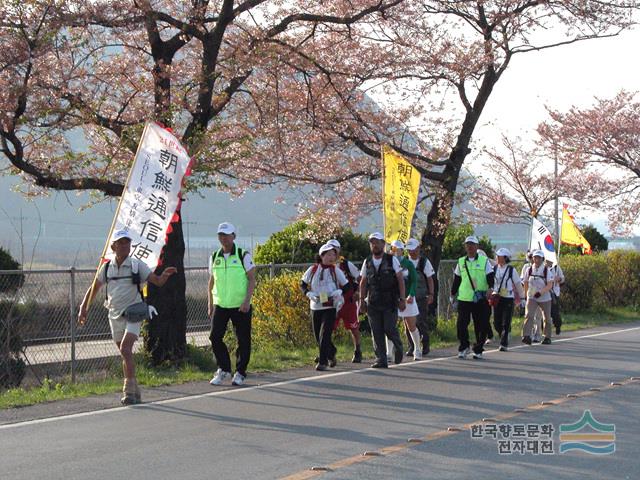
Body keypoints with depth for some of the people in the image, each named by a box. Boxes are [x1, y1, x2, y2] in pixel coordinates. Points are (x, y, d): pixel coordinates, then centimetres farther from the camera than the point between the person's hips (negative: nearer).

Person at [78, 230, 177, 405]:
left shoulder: (137, 265, -3)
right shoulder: (107, 268, 5)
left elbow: (157, 281, -7)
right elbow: (94, 288, 15)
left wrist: (165, 275, -29)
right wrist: (83, 309, 10)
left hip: (133, 314, -4)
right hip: (115, 316, 4)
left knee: (125, 349, -21)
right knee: (125, 355, 10)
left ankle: (129, 390, -19)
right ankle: (134, 391, 21)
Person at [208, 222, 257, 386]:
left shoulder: (244, 256, -4)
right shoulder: (214, 257, 9)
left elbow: (252, 279, -6)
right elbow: (211, 282, 15)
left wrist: (247, 301, -17)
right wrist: (210, 304, 11)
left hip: (240, 306, -3)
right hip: (220, 305, 3)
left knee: (243, 340, 1)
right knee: (215, 337, -5)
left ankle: (240, 373, 12)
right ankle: (223, 370, 8)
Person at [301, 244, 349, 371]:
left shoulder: (336, 271, -1)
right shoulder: (313, 270, 2)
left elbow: (347, 285, 5)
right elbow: (302, 284, 11)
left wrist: (339, 291, -14)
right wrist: (309, 294, -7)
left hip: (330, 308, -3)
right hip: (315, 307, 3)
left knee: (325, 334, -14)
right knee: (318, 336, 11)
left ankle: (322, 362, -10)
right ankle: (331, 353, 37)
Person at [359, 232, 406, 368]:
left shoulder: (392, 260, -1)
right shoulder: (367, 262, 9)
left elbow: (400, 280, -1)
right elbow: (363, 283, 12)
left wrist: (402, 299, -7)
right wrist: (362, 301, 6)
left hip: (390, 302, -3)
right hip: (373, 303, 3)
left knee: (389, 328, -9)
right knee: (376, 332, 0)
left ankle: (398, 346, 21)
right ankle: (381, 360, 4)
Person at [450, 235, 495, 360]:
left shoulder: (484, 261, 5)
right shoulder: (461, 262, 12)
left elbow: (490, 277, -1)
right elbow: (456, 280, 19)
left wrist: (490, 288, -19)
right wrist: (453, 294, 19)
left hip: (480, 299, -1)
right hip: (464, 298, 1)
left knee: (481, 326, 1)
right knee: (461, 325, -7)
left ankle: (478, 350, 12)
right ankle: (463, 347, 10)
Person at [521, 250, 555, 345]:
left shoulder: (547, 270, -8)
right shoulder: (529, 270, 1)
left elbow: (550, 285, -15)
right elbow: (526, 283, 15)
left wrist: (540, 292, -28)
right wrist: (526, 295, 18)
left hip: (545, 298, -1)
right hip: (531, 297, 1)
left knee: (546, 318, 11)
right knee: (528, 316, -18)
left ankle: (547, 337, 27)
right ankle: (526, 336, -27)